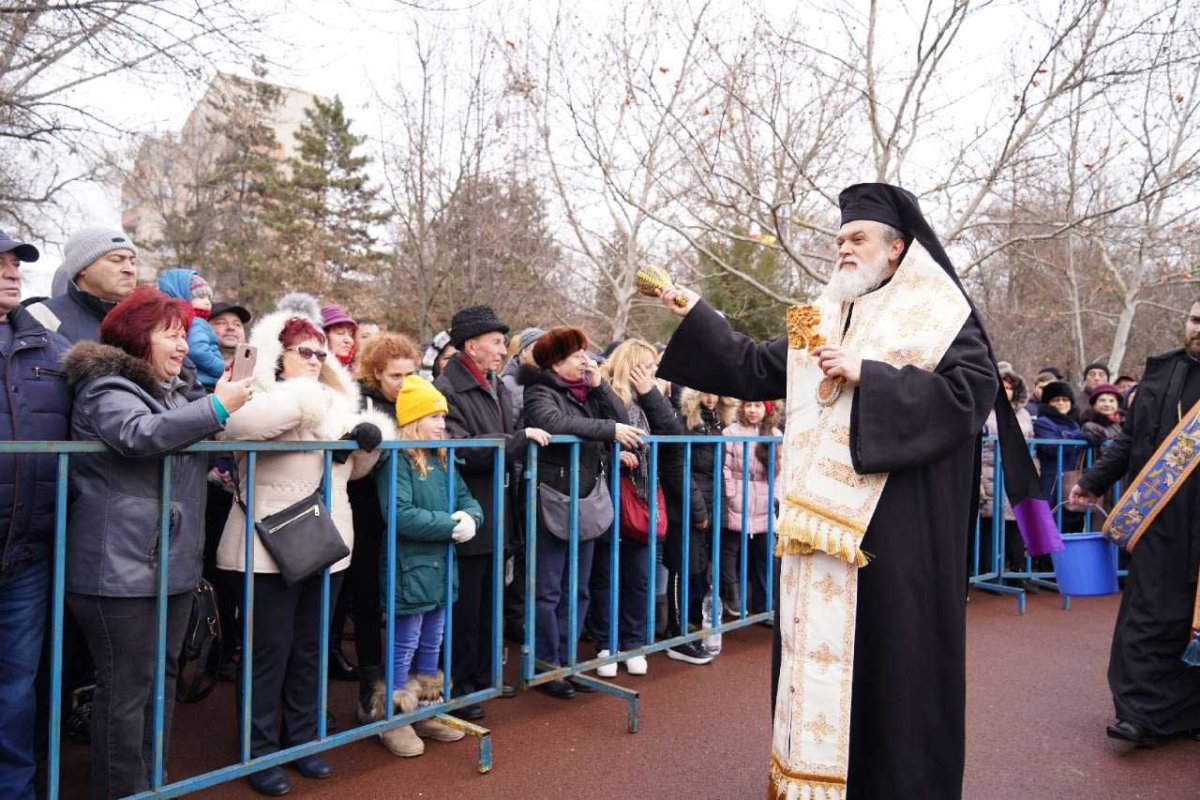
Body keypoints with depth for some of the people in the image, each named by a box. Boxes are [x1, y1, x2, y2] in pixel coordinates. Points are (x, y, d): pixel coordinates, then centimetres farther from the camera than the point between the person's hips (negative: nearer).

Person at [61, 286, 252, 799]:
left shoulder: (172, 391, 18)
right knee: (127, 686, -1)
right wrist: (216, 407, -24)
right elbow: (139, 434, -29)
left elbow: (189, 450, 25)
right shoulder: (106, 388, -9)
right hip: (122, 567, -9)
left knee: (162, 676, 16)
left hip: (173, 563, 9)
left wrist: (224, 407, 8)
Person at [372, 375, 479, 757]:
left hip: (440, 568, 8)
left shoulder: (442, 460, 9)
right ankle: (393, 721, 20)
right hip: (408, 571, -8)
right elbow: (401, 515, -25)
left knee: (431, 646, 19)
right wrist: (449, 525, -20)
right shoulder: (396, 461, -16)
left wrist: (469, 519, -14)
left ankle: (426, 712, 33)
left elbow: (468, 500, 9)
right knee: (403, 647, 5)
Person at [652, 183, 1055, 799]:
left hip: (897, 524, -5)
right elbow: (755, 370, 14)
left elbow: (972, 391, -14)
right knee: (819, 647, 10)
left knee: (891, 654, 1)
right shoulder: (822, 320, 15)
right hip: (825, 518, 6)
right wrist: (696, 316, 9)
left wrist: (866, 375, -17)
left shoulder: (938, 313, 0)